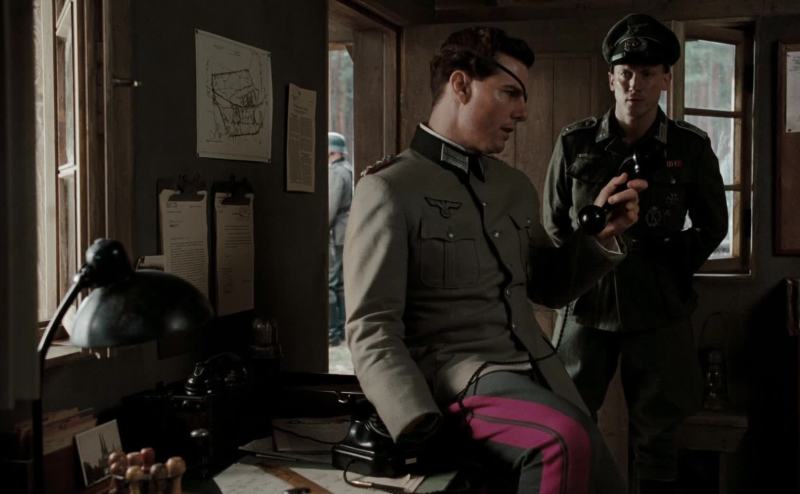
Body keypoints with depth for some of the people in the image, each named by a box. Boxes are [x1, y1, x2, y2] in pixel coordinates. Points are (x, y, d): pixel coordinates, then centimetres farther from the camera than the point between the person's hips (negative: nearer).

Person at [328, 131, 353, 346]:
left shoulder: (336, 173, -13)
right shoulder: (348, 170, 16)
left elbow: (330, 209, -20)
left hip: (333, 237, -10)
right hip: (345, 236, 10)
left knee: (327, 284, -8)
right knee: (340, 284, 13)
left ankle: (331, 332, -7)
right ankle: (341, 328, 18)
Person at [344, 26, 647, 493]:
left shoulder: (516, 186, 15)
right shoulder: (389, 189, -5)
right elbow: (372, 331, -11)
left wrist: (599, 232, 7)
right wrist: (427, 435, -24)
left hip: (539, 375, 7)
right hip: (455, 374, -7)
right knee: (568, 439, -32)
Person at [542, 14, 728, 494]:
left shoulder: (691, 147, -2)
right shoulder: (575, 142, -2)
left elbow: (713, 226, 10)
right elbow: (554, 226, 9)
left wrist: (671, 270, 2)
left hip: (659, 311, 0)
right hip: (587, 305, 1)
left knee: (656, 435, 9)